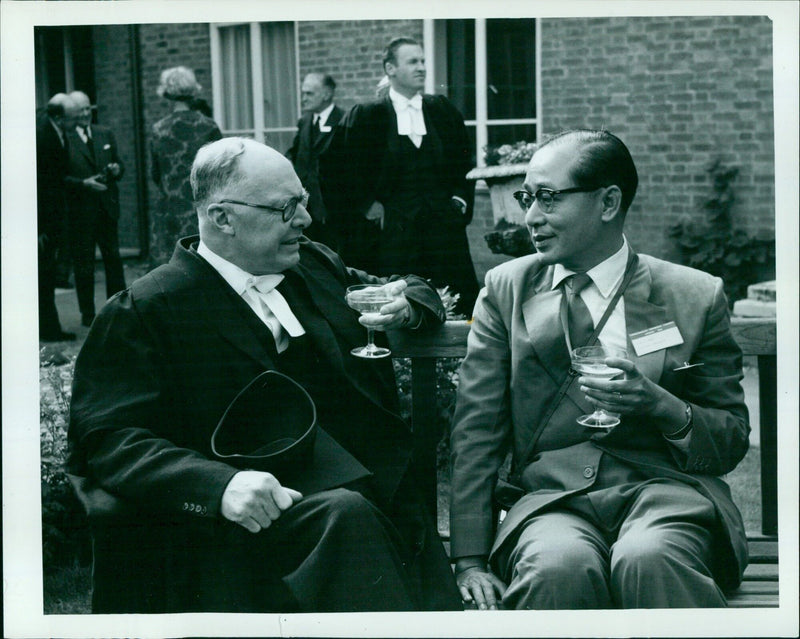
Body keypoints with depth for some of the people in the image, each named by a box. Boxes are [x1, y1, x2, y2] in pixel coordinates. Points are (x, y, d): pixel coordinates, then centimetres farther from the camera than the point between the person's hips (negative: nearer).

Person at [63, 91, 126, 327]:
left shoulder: (105, 134, 10)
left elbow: (118, 162, 17)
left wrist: (117, 169, -5)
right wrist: (83, 183, -21)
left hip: (107, 207, 4)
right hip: (80, 210, -4)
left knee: (114, 258, 7)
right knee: (83, 263, 3)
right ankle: (87, 313, 12)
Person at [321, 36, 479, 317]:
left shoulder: (443, 110, 12)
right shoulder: (367, 117, 1)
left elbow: (464, 160, 22)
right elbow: (334, 165, 4)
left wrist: (461, 198, 10)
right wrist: (364, 204, 0)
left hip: (444, 225, 3)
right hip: (391, 229, -3)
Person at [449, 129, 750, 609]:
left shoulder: (696, 296, 8)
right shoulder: (506, 288, 12)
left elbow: (732, 443, 11)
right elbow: (477, 430, 7)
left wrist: (664, 408, -11)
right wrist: (470, 561, -3)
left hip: (664, 486, -1)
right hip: (551, 497, 1)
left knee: (647, 561, -36)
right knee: (558, 567, -35)